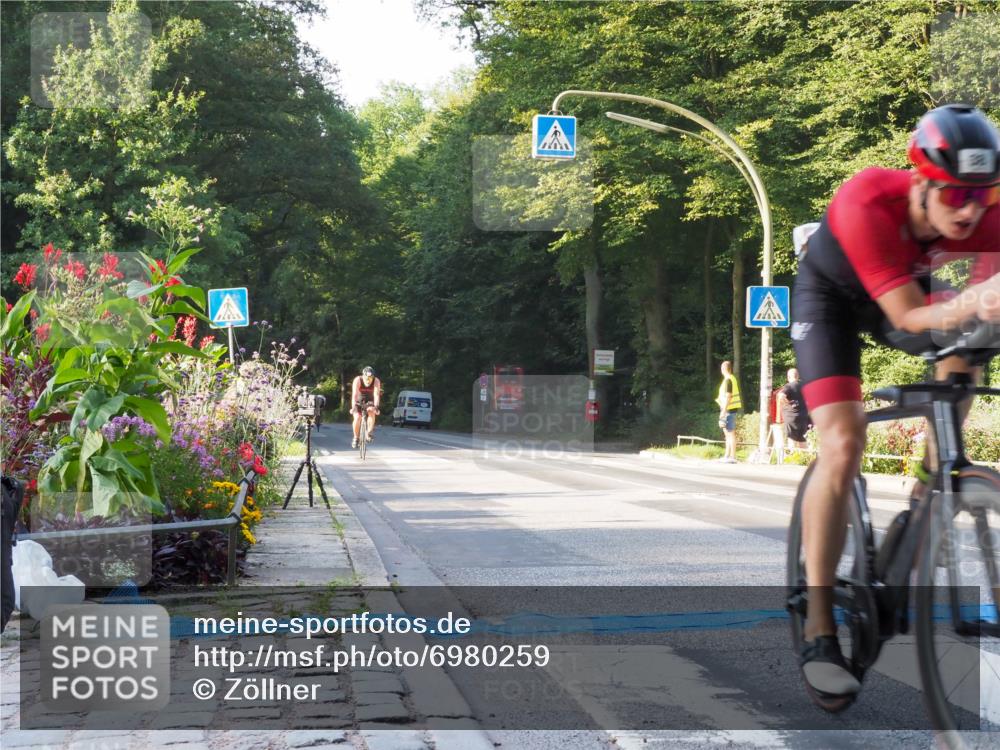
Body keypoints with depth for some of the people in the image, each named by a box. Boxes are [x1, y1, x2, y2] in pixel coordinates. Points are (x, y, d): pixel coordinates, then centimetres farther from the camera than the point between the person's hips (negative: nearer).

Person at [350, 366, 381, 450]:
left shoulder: (376, 381, -24)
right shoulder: (358, 380, -26)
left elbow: (376, 395, -33)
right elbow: (354, 395, -34)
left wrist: (376, 407, -48)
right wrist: (353, 407, -46)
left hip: (370, 402, 1)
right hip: (358, 402, 0)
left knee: (371, 411, -31)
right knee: (357, 418, -21)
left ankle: (370, 432, -20)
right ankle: (355, 438, -3)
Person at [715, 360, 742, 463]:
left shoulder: (727, 380, -15)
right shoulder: (733, 378, 14)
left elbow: (728, 397, -19)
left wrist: (723, 411, -19)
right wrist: (720, 400, 22)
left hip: (729, 409, -10)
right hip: (731, 409, 10)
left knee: (731, 433, -8)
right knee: (727, 433, 15)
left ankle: (732, 457, -8)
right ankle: (727, 456, 21)